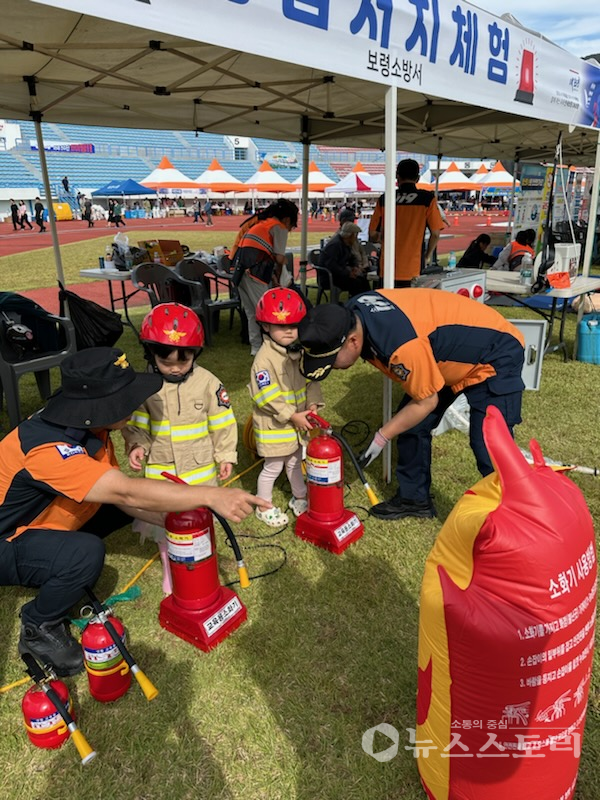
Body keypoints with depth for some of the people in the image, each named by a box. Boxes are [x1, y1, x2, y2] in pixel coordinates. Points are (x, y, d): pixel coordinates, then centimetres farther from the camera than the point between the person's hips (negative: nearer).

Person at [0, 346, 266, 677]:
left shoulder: (89, 427, -10)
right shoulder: (47, 447, -37)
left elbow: (120, 494, -7)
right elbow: (128, 492, -42)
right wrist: (212, 496, -43)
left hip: (47, 519, 8)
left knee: (125, 503, -2)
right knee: (85, 554, -34)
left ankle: (65, 575, 10)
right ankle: (38, 629, -4)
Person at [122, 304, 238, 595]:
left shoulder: (208, 383, -13)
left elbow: (222, 423, -5)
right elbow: (137, 424, 1)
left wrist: (226, 455, -4)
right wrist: (136, 447, -15)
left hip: (200, 469, -1)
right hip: (160, 470, 1)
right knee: (164, 526, 15)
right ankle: (169, 567, 38)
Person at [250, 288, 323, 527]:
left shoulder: (299, 352, 0)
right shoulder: (265, 358, -24)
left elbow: (310, 381, 6)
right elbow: (266, 397, -26)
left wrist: (312, 404, -11)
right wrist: (292, 416, -25)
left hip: (299, 423, 7)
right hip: (273, 426, -7)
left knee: (296, 462, 24)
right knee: (273, 467, 9)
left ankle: (299, 498, 44)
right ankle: (264, 507, 28)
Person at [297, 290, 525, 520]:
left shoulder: (402, 345, -40)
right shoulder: (350, 316, -17)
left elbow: (426, 402, -23)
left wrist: (381, 438, -14)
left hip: (495, 357, -8)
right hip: (452, 353, 8)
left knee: (489, 448, -14)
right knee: (412, 424, 7)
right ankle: (414, 498, 23)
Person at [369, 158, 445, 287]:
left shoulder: (384, 199, 3)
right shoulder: (427, 199, -1)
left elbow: (372, 235, 5)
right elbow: (435, 234, -1)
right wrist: (427, 257, 14)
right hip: (412, 272, -2)